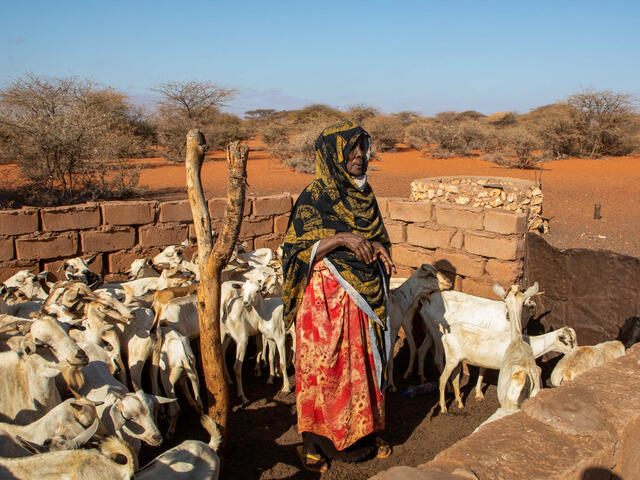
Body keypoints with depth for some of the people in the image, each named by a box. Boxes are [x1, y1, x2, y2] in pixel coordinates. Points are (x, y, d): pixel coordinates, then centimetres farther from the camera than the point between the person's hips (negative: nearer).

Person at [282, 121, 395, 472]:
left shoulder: (364, 193, 7)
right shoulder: (314, 197, -11)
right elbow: (299, 251, -15)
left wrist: (377, 246, -6)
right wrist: (341, 237, -27)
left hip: (366, 296, 6)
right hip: (328, 298, -6)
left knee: (364, 364, 15)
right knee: (327, 368, 4)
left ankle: (362, 433, 34)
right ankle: (317, 443, 23)